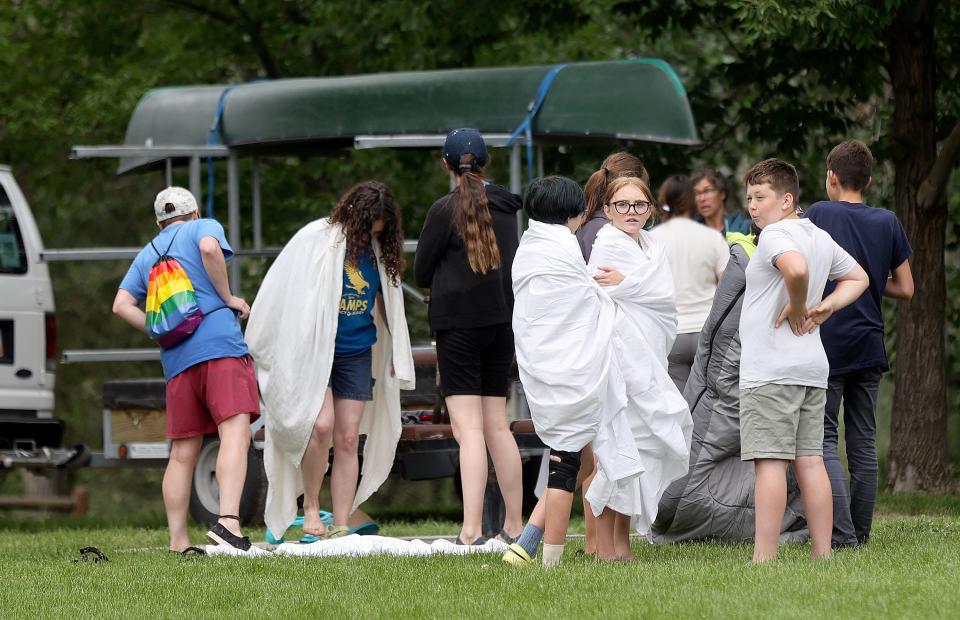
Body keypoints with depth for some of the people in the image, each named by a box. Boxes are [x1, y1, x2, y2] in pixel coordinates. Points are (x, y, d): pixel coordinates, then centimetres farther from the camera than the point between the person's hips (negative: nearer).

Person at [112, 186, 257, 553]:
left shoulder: (146, 255, 25)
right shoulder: (203, 228, 12)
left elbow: (122, 305, 14)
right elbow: (210, 248, -12)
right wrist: (227, 297, -2)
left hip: (176, 359, 6)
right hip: (220, 345, -6)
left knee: (182, 453, 9)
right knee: (235, 433, -17)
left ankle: (178, 542, 7)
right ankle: (228, 520, -35)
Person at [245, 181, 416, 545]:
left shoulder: (379, 252, 5)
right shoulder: (315, 239, -10)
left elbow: (387, 306, 19)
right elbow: (282, 292, -6)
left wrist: (396, 356, 20)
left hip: (356, 354, 5)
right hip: (312, 349, -5)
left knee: (348, 439, 1)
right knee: (321, 424, -21)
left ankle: (340, 529, 4)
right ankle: (310, 506, 0)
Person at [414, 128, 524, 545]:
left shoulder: (446, 210, -10)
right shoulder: (506, 208, 8)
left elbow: (421, 273, -3)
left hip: (458, 323, -6)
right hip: (502, 322, 6)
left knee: (468, 429, -11)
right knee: (497, 426, 13)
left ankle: (471, 531, -18)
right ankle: (514, 525, 17)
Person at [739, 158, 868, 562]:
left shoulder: (776, 234, -11)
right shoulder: (821, 238, 16)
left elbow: (796, 268, -33)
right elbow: (858, 278, 30)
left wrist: (795, 308, -16)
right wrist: (827, 307, 14)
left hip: (770, 370, -9)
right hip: (813, 366, 9)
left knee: (770, 461, -10)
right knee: (810, 461, 8)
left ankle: (764, 559, -14)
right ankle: (822, 555, 7)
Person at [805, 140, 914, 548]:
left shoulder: (818, 214, -6)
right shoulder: (888, 223, 5)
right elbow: (905, 288, 8)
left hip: (826, 344, -4)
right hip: (869, 347, 4)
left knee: (823, 441, -5)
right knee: (863, 443, 11)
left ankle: (842, 535, -17)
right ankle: (861, 533, 15)